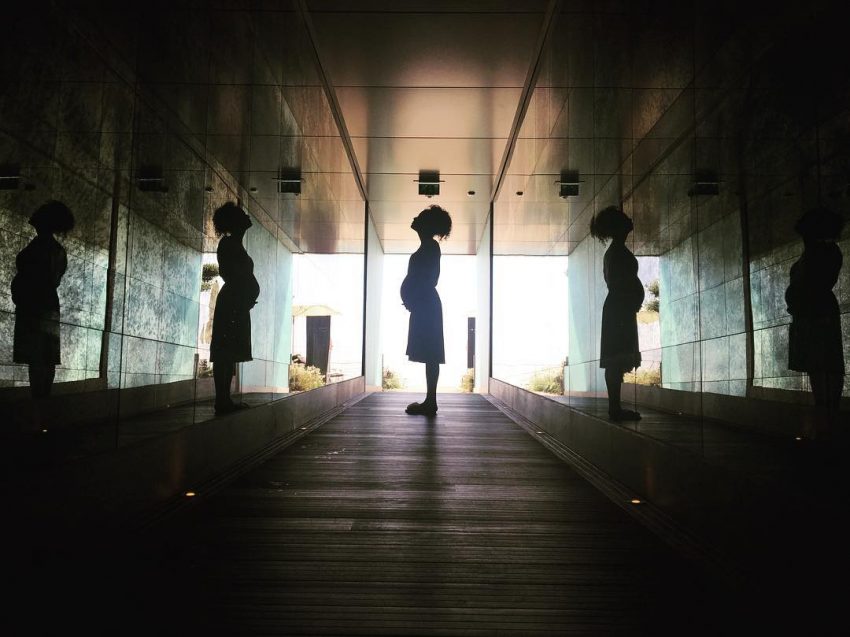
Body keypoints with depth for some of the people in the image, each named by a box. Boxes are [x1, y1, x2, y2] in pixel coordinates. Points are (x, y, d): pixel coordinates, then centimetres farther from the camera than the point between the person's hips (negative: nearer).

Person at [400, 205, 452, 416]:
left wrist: (411, 299, -10)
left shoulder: (429, 247, -9)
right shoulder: (429, 247, 20)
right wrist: (410, 298, 15)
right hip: (425, 305, 10)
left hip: (425, 306, -10)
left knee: (429, 355, -9)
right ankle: (430, 401, 11)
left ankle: (430, 402, -8)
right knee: (429, 355, 8)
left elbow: (425, 279, -18)